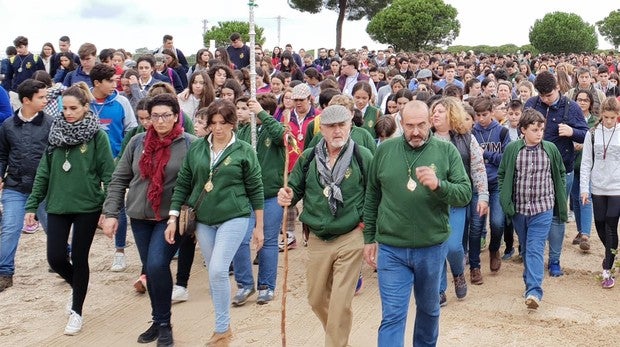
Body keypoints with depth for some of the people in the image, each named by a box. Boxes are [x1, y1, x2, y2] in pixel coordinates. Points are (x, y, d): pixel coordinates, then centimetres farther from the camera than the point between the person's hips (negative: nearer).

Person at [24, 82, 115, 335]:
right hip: (57, 206, 4)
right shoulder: (56, 132, 6)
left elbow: (108, 174, -7)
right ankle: (77, 286, 33)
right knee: (55, 258, 0)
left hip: (87, 207, -4)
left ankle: (77, 312, 22)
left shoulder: (97, 136, -6)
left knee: (79, 258, 5)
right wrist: (32, 205, 6)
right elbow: (43, 172, 9)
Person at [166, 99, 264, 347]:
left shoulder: (244, 151, -5)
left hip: (234, 218, -4)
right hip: (203, 220, 4)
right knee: (214, 274, 11)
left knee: (218, 271, -16)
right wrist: (173, 218, 0)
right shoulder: (196, 149, 3)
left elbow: (255, 190, -1)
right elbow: (182, 184, 6)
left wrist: (259, 226, 0)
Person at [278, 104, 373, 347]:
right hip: (317, 239, 4)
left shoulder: (363, 157, -7)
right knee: (316, 299, 16)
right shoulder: (308, 158, 2)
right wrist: (288, 196, -12)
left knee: (340, 304, -3)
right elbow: (296, 189, 10)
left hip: (351, 238, -4)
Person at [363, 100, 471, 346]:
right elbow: (372, 197, 7)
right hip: (391, 249, -1)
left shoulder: (447, 151, -5)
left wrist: (438, 185, -30)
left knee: (429, 309, 21)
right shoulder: (385, 150, -2)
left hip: (432, 248, 1)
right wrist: (369, 237, 8)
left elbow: (465, 194, -10)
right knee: (392, 316, -1)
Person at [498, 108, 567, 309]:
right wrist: (505, 199, -1)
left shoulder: (550, 149, -3)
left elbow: (561, 175, 10)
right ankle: (531, 281, 32)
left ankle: (534, 291, -16)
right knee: (525, 249, 16)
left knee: (535, 249, -11)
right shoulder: (512, 149, -4)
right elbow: (502, 175, 5)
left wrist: (560, 199, 7)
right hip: (519, 208, 2)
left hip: (542, 209, -2)